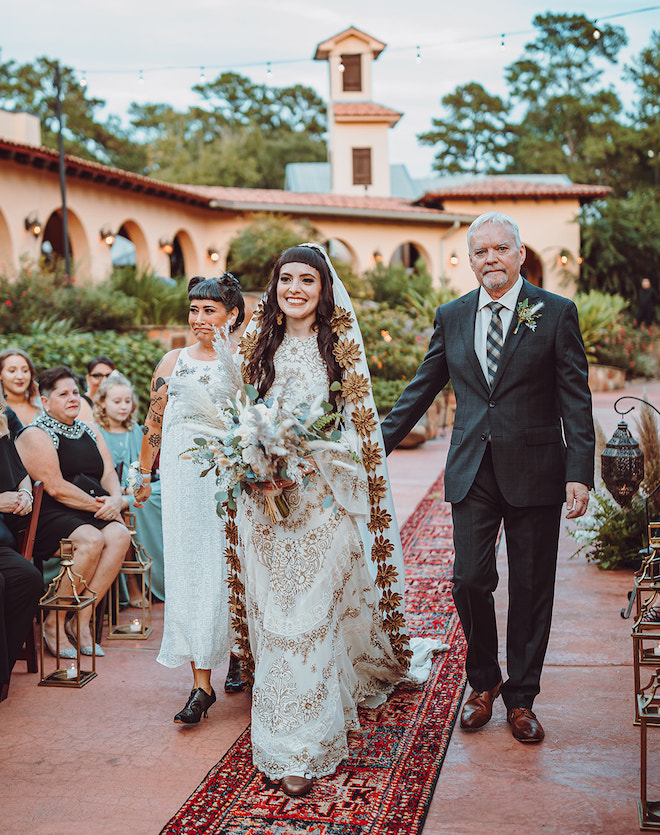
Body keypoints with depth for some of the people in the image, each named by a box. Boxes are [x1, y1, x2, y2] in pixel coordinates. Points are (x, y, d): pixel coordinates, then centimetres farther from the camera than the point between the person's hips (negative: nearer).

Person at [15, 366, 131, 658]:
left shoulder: (89, 432, 21)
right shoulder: (35, 435, -3)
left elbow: (109, 473, 15)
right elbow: (56, 488, -13)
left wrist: (115, 499, -8)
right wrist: (99, 506, -12)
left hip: (92, 514, 6)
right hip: (49, 516, -6)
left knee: (119, 535, -25)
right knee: (91, 540, -34)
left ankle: (82, 620, -20)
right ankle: (54, 623, -17)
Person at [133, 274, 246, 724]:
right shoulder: (174, 362, 11)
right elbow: (154, 422, 15)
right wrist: (144, 475, 16)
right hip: (185, 479, 2)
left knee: (230, 568, 4)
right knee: (190, 572, -3)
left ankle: (238, 655, 29)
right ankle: (201, 685, 0)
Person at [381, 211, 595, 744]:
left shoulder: (556, 313, -1)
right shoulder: (451, 317, 9)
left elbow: (575, 400, -4)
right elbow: (420, 391, 14)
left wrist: (580, 474, -12)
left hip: (534, 473, -2)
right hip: (472, 473, 2)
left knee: (530, 590, 6)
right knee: (470, 581, 0)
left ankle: (521, 699, 22)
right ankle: (483, 683, 24)